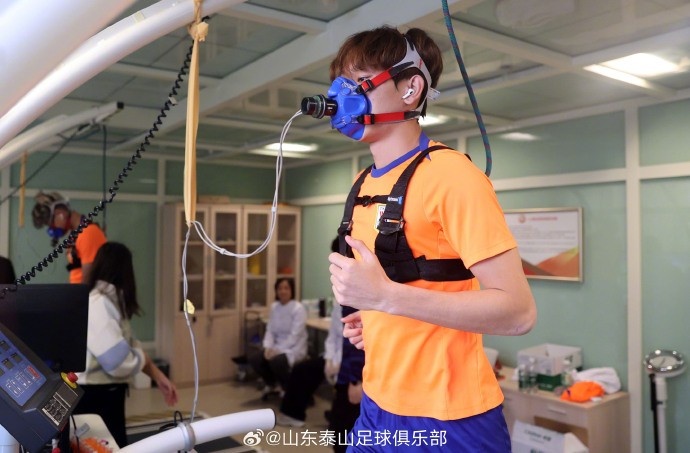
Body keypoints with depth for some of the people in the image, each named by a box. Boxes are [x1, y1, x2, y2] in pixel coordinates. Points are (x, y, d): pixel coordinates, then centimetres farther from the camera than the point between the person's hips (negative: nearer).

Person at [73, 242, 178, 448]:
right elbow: (120, 362, -29)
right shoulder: (97, 304, -24)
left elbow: (129, 344, 11)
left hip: (107, 393, 10)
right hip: (94, 397, -10)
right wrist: (143, 358, -7)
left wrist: (158, 376, 4)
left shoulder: (110, 301, 9)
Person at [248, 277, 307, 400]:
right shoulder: (274, 307, 4)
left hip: (294, 348, -6)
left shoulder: (298, 308, -15)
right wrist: (268, 347, -14)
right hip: (278, 346, 6)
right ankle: (273, 384, 11)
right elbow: (270, 330, 4)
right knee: (254, 358, -15)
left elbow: (295, 336, -20)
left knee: (276, 361, -34)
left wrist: (278, 350, -25)